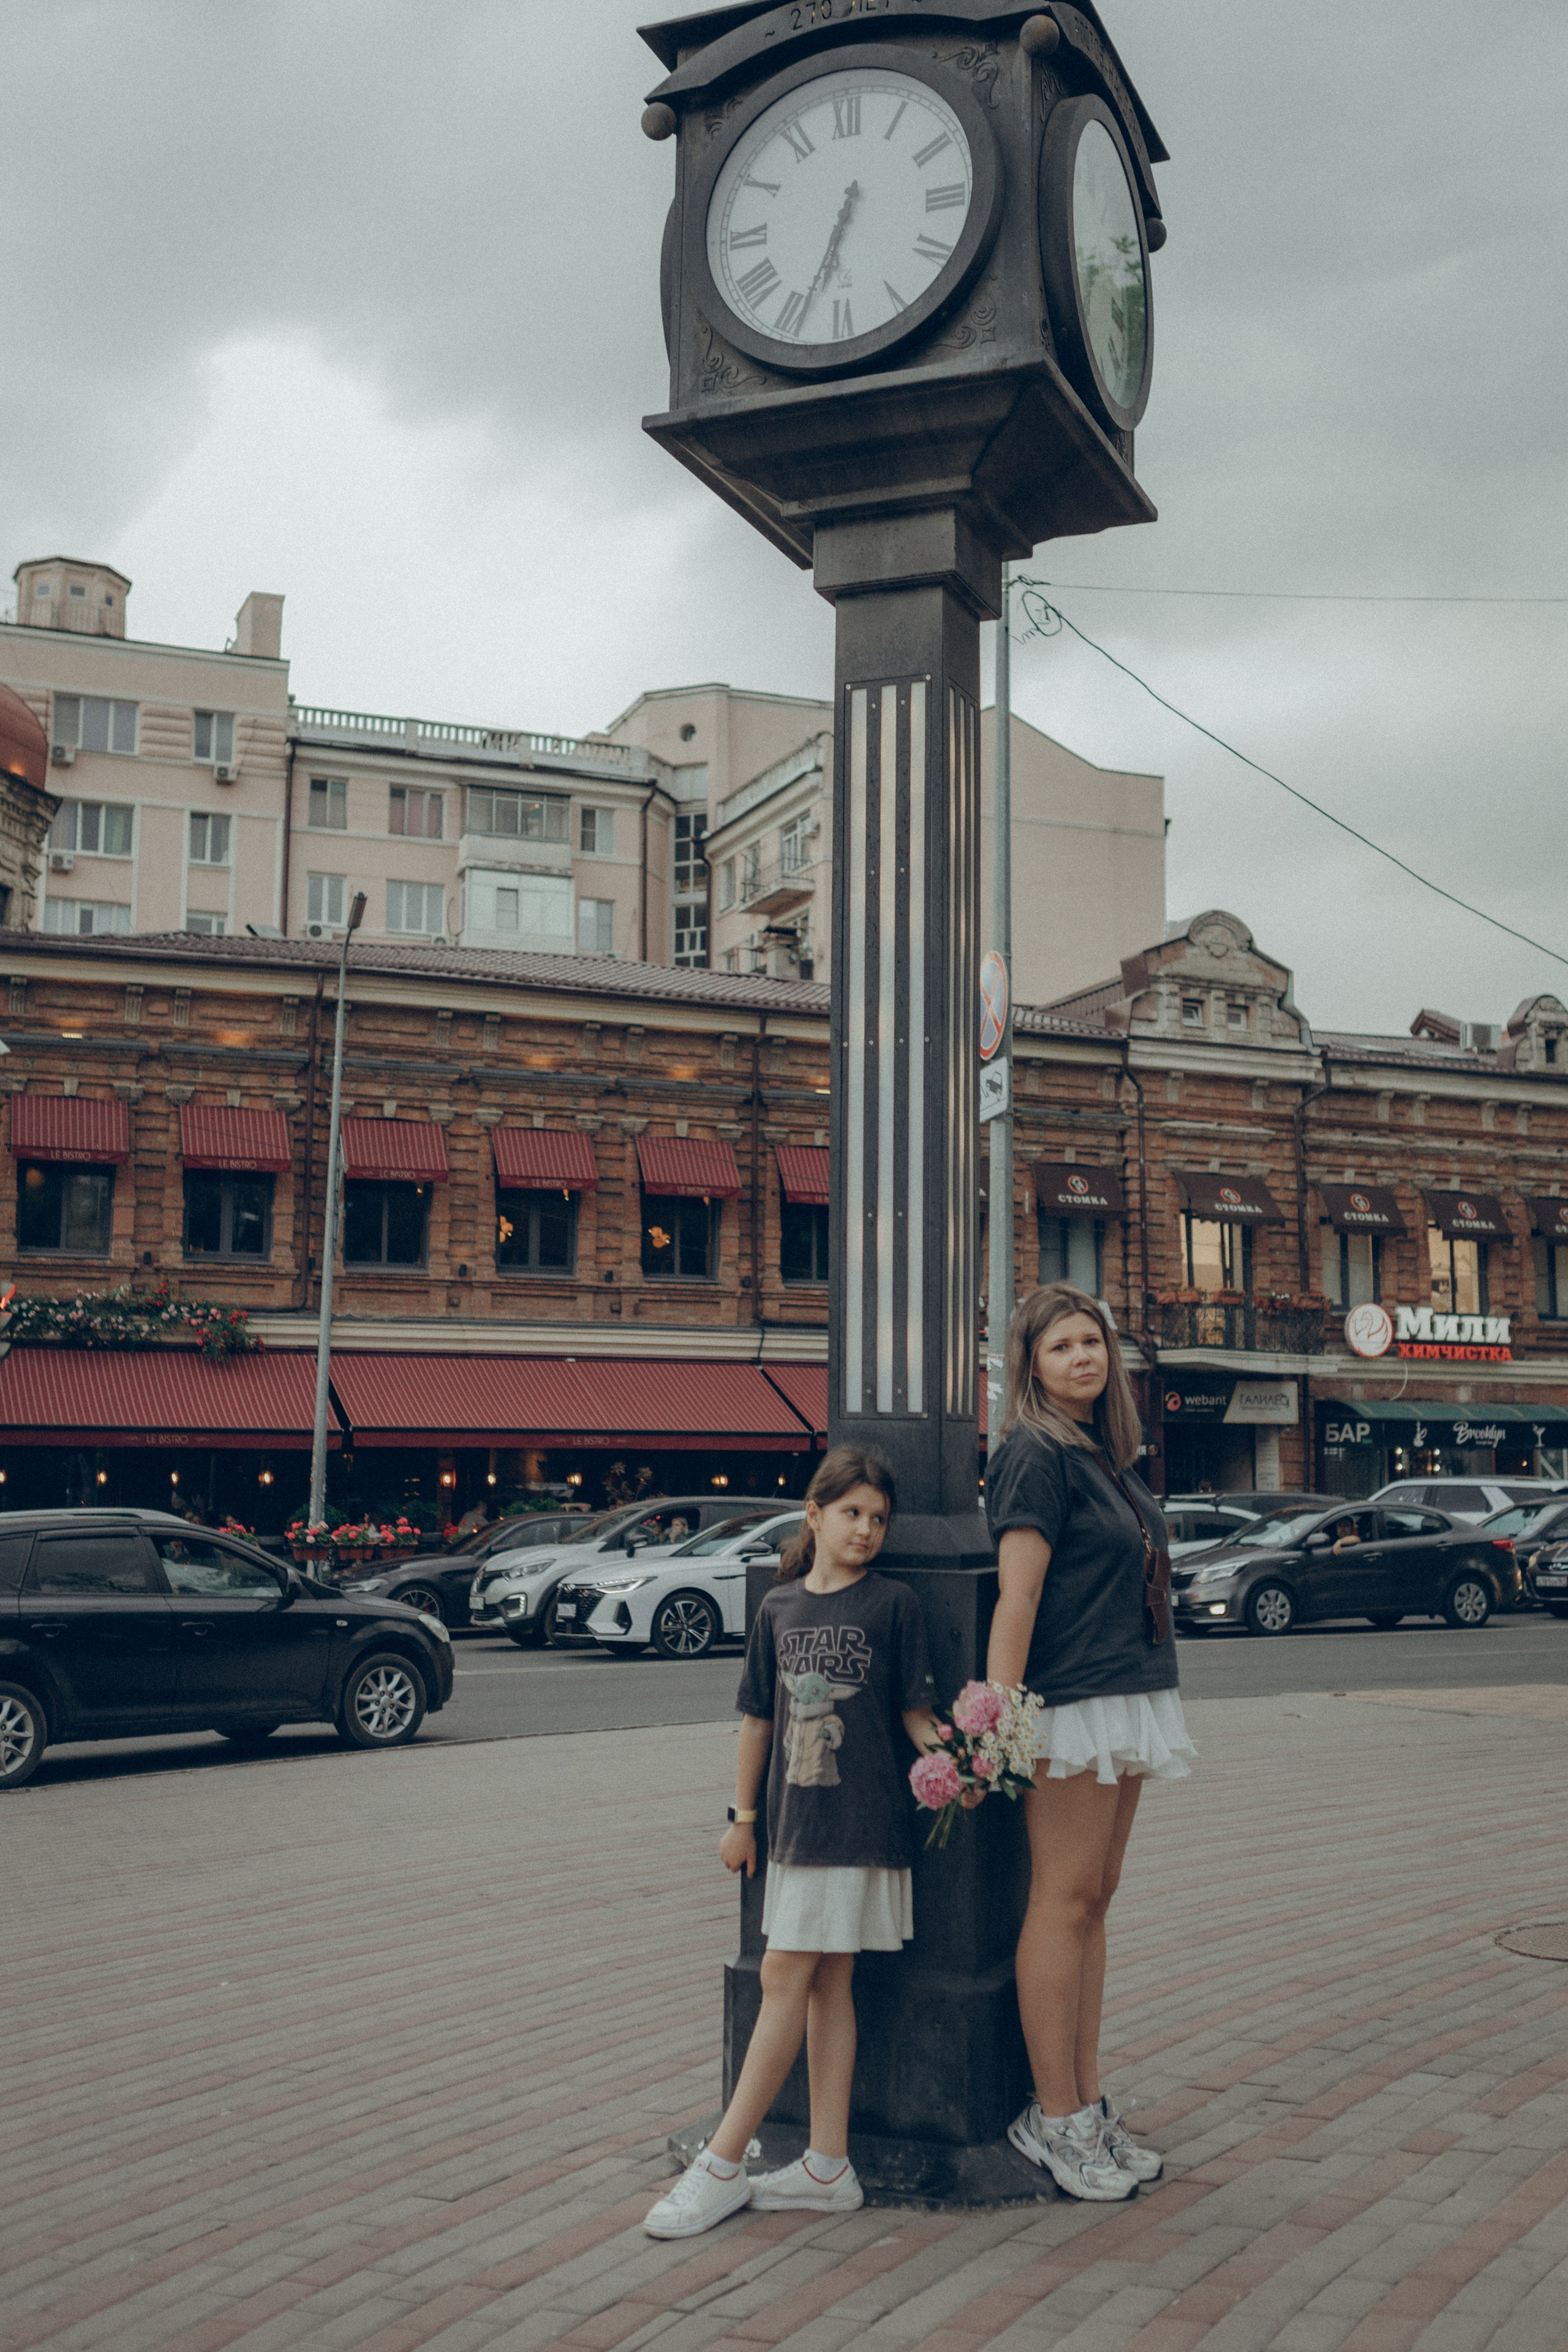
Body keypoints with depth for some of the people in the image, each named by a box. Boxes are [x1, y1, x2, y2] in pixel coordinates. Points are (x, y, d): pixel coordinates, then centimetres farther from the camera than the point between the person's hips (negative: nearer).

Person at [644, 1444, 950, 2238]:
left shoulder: (893, 1604, -4)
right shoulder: (779, 1607, 8)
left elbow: (915, 1710, -1)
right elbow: (758, 1718, 13)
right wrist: (743, 1816, 13)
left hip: (861, 1819, -5)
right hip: (795, 1818, 5)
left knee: (787, 1978, -4)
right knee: (823, 1985, 10)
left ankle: (723, 2165, 2)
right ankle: (828, 2167, 17)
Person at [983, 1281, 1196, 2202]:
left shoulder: (1110, 1456, 16)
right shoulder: (1035, 1454, -11)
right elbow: (1018, 1593, -18)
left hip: (1128, 1698, 9)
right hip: (1071, 1703, -9)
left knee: (1094, 1898, 11)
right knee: (1064, 1901, -3)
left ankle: (1088, 2103, 18)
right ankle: (1054, 2118, 5)